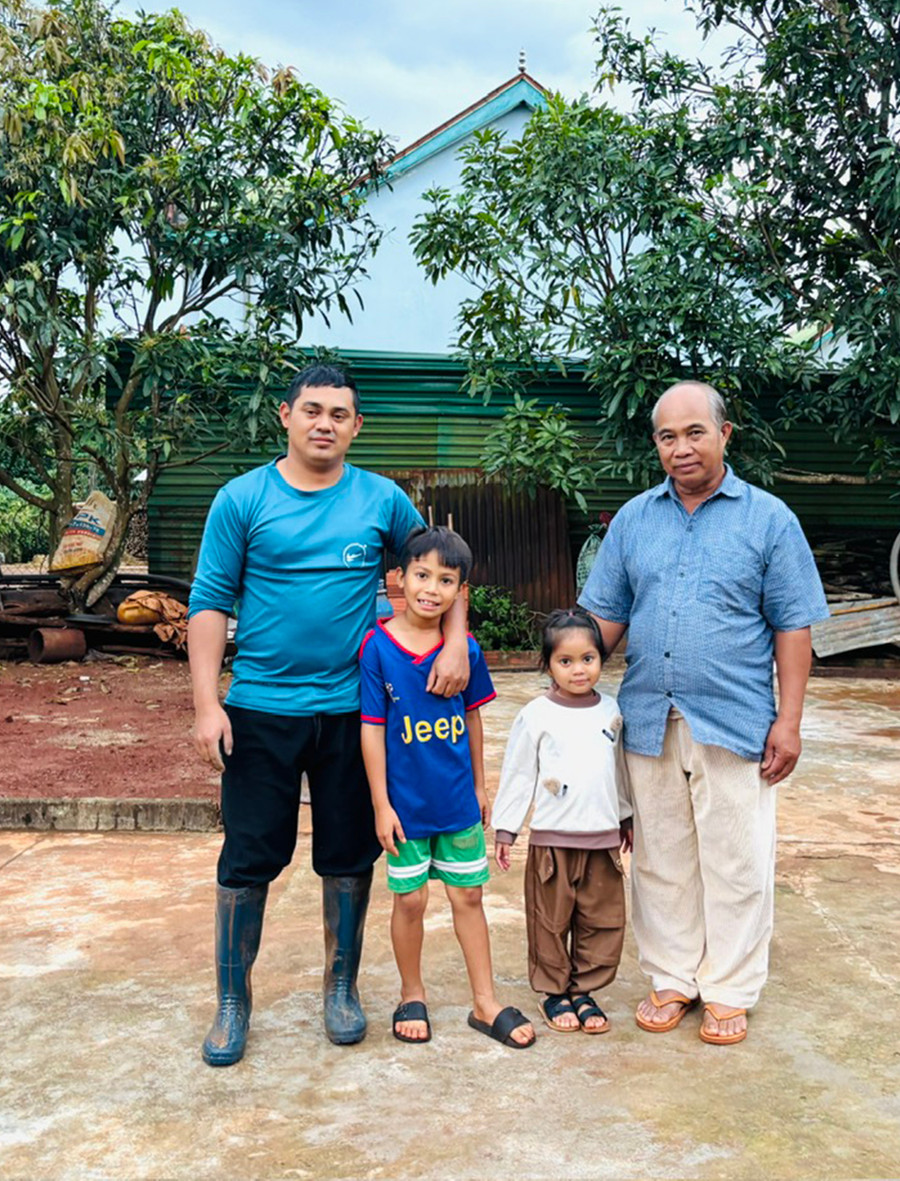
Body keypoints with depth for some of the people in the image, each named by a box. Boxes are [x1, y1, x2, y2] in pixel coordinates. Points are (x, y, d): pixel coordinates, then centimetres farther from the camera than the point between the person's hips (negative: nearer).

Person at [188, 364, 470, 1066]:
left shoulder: (382, 501, 3)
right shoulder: (243, 499, -2)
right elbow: (210, 604, -3)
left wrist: (456, 643, -3)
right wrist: (207, 704, -11)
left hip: (352, 711, 2)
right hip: (260, 711, -1)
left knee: (349, 858, 12)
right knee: (247, 861, 5)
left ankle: (342, 986, 32)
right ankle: (233, 1001, 24)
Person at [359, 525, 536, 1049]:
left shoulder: (466, 650, -3)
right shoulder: (377, 648, -13)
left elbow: (473, 720, 8)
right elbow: (372, 728, -10)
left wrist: (479, 786, 13)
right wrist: (381, 803, -10)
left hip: (458, 800, 3)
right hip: (406, 803, -3)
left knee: (469, 896, 12)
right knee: (411, 900, 9)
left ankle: (486, 1002, 24)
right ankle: (412, 997, 30)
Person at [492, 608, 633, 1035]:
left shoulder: (611, 711, 5)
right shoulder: (536, 716, -8)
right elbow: (516, 774, -3)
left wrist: (625, 817, 24)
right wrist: (505, 828, -3)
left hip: (603, 838, 4)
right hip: (552, 839, -4)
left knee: (603, 920, 9)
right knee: (551, 921, 6)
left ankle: (584, 991, 25)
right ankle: (553, 992, 23)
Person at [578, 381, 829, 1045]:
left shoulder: (769, 518, 0)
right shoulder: (633, 520, 8)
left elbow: (792, 625, -1)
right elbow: (606, 616, 11)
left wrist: (789, 721, -7)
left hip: (735, 723, -3)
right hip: (649, 723, 3)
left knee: (736, 865, 6)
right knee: (662, 861, 12)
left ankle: (730, 991, 23)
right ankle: (673, 979, 29)